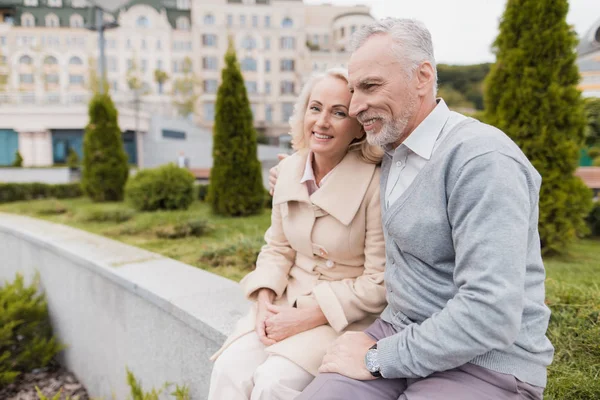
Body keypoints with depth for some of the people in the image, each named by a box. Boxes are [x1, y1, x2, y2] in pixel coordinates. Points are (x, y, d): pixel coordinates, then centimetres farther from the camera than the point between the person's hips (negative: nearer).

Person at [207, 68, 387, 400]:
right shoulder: (290, 169, 0)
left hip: (348, 316, -4)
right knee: (230, 369, -15)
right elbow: (278, 248, 9)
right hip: (289, 302, 5)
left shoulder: (375, 183, -18)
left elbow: (379, 282, -14)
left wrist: (308, 317, -17)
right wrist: (264, 300, -8)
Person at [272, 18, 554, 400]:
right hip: (401, 331, 6)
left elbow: (489, 315, -24)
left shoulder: (482, 159, -19)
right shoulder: (393, 152, 6)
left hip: (488, 362, -6)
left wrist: (378, 358, -16)